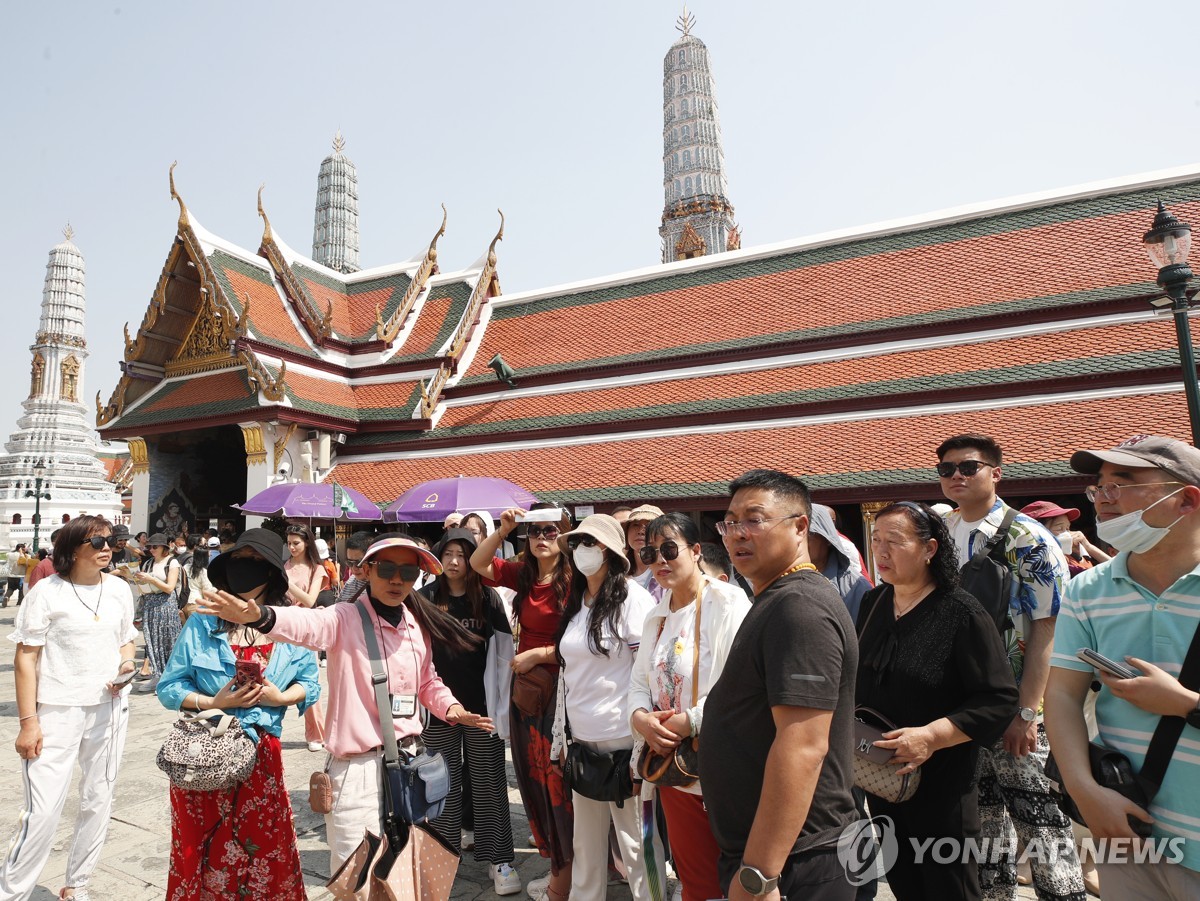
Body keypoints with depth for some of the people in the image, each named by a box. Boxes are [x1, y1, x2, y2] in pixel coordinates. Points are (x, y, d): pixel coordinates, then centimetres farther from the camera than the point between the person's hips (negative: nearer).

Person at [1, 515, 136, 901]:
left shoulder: (119, 589, 4)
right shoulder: (47, 591, -8)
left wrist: (126, 664, -7)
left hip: (109, 709, 4)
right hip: (57, 712, -4)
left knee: (98, 801, 13)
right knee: (42, 809, -5)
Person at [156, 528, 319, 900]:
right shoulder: (202, 623, -4)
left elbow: (311, 685, 4)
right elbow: (169, 687, -1)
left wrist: (280, 697, -15)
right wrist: (212, 703, -16)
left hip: (261, 757, 1)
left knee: (267, 856, 10)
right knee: (202, 858, 12)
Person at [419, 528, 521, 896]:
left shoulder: (488, 598, -2)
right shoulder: (425, 599, -1)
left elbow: (504, 652, 0)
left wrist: (501, 702, -2)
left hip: (482, 706, -1)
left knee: (488, 783, 7)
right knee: (444, 784, 13)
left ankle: (499, 859, 18)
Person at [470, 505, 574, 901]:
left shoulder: (573, 580, -15)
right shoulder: (522, 574, 4)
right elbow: (478, 564, 9)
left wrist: (538, 654, -14)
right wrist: (502, 530, -5)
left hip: (561, 688, -7)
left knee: (558, 779, 4)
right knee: (532, 776, 16)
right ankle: (557, 863, 35)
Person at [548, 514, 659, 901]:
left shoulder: (633, 598, -11)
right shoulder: (576, 602, 9)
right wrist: (559, 737, 14)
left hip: (623, 742, -6)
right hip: (581, 741, 6)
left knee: (636, 843, 7)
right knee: (585, 844, 17)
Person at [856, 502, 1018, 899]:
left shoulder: (961, 613, -16)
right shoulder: (873, 604, 3)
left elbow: (999, 700, -18)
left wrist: (932, 736, -27)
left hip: (942, 790, -5)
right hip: (879, 781, 6)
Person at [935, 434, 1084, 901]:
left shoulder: (1027, 539, -10)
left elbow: (1047, 629, -13)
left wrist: (1027, 711, -16)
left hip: (1017, 711, -5)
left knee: (1041, 821, 6)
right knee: (982, 823, 17)